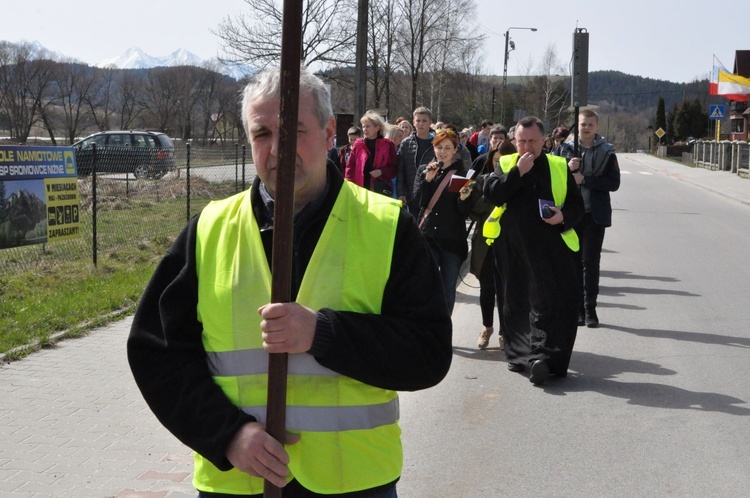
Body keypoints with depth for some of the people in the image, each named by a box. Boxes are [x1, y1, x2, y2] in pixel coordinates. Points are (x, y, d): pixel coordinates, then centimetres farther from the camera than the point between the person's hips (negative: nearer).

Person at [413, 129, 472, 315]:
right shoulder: (424, 170, 7)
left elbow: (465, 212, -1)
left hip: (452, 239, -1)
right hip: (427, 236, 1)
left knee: (448, 290, 5)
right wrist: (428, 179, -16)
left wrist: (464, 198, -22)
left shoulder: (462, 173, 2)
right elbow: (417, 201, -4)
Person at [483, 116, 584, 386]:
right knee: (517, 302, 9)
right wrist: (518, 172, -15)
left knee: (555, 301, -11)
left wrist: (564, 216, -11)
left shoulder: (559, 167, 8)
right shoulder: (505, 164, 8)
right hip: (514, 247, 1)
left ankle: (541, 356, -11)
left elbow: (577, 204, 10)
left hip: (552, 246, -1)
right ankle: (520, 352, 22)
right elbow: (491, 194, -9)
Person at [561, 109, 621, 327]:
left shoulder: (606, 152, 1)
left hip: (595, 215, -2)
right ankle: (577, 308, 13)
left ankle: (590, 309, 5)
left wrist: (585, 179, -15)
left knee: (591, 262, -2)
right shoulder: (567, 149, 5)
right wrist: (567, 168, -16)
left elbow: (614, 183, -6)